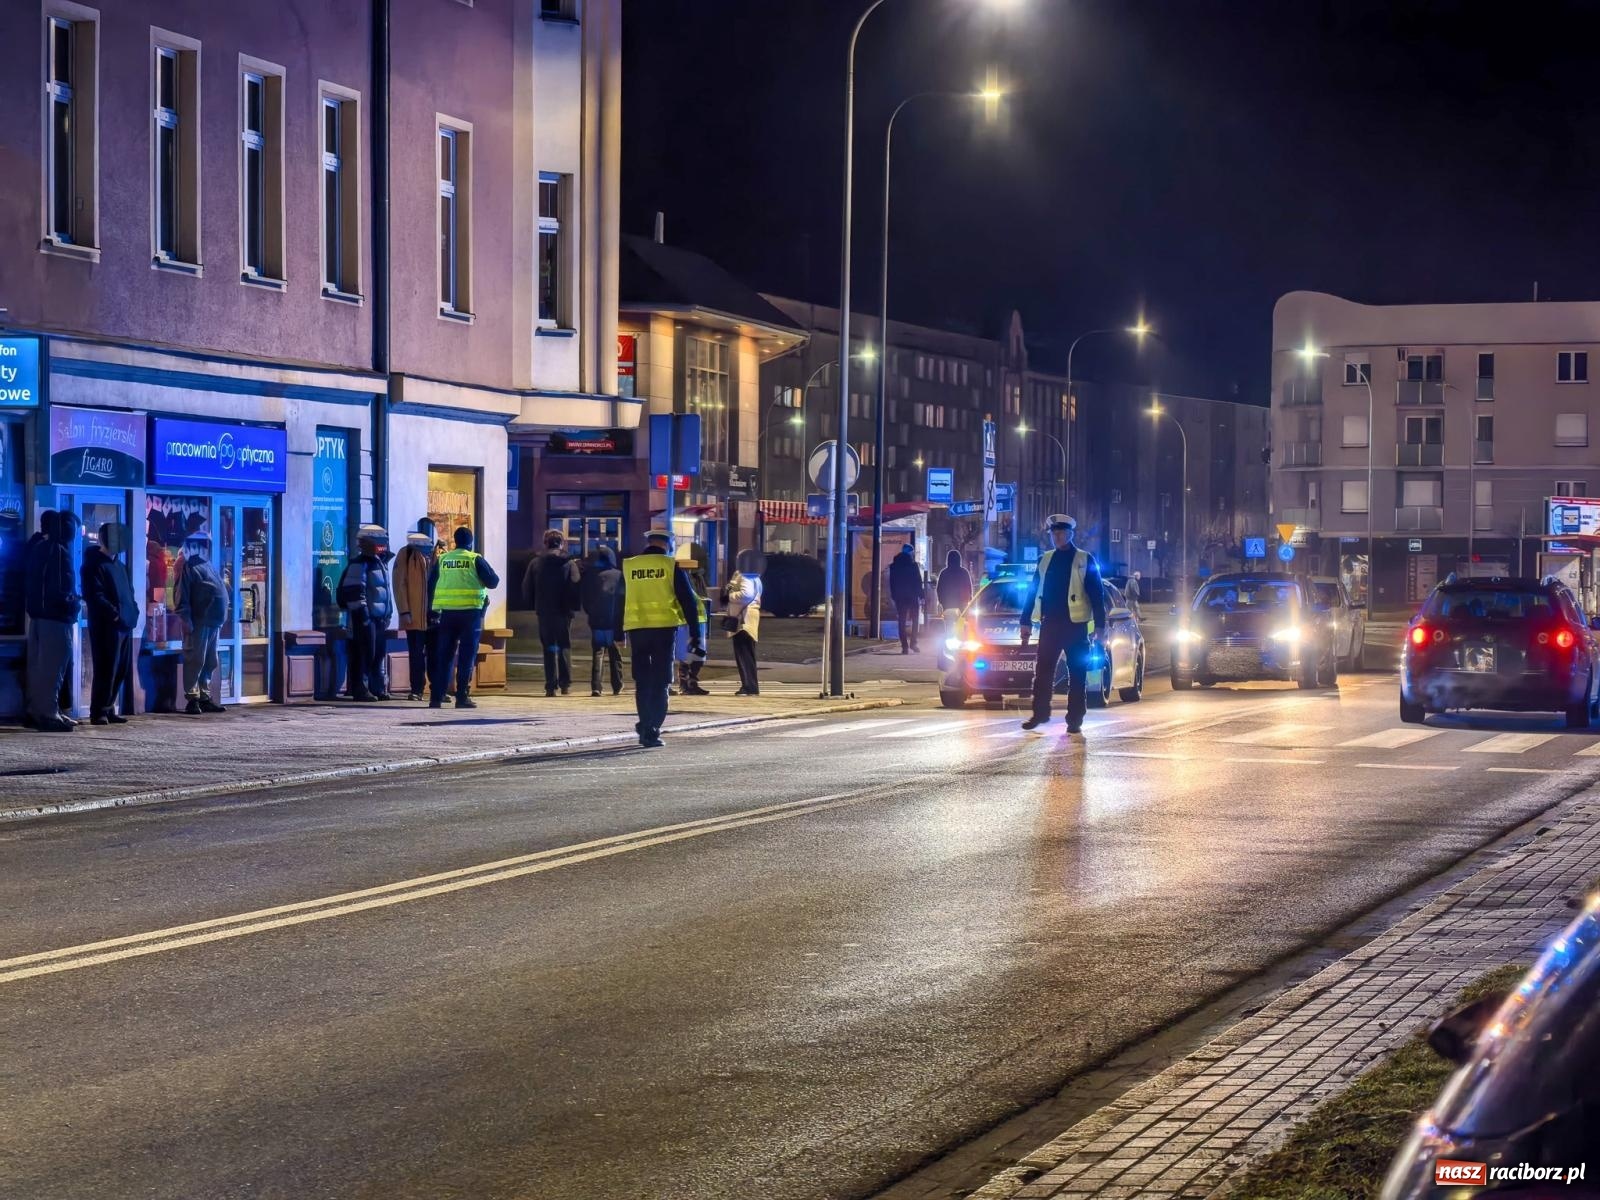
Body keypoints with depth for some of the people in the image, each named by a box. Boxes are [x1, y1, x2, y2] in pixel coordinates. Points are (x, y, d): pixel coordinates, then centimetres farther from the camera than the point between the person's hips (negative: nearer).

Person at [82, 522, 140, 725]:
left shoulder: (118, 565, 22)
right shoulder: (94, 564, -6)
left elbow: (128, 592, 26)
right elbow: (95, 596, -16)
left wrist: (133, 612, 9)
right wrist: (114, 613, -21)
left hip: (124, 625, 9)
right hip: (106, 626, -9)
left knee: (121, 670, 9)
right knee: (106, 670, -10)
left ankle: (109, 709, 16)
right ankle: (98, 712, -7)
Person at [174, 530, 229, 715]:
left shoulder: (208, 567, 22)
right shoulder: (189, 568, -4)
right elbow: (181, 595, -11)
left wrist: (221, 619, 19)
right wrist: (186, 618, -18)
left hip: (213, 623, 9)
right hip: (198, 622, -9)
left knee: (210, 662, 10)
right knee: (195, 660, -8)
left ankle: (205, 698, 16)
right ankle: (192, 699, -8)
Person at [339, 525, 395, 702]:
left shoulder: (380, 563, 18)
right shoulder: (359, 564, -11)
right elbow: (354, 591, -18)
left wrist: (388, 613, 21)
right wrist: (361, 613, -21)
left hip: (379, 618, 9)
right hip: (365, 618, -9)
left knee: (379, 654, 12)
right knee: (364, 654, -7)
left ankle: (378, 688, 19)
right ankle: (360, 690, -3)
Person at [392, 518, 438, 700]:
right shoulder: (406, 553, 1)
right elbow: (399, 584, -3)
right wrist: (404, 612, -10)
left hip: (435, 615, 3)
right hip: (414, 615, -3)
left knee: (435, 654, 3)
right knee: (416, 653, 1)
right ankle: (416, 689, 6)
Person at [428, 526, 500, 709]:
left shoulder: (441, 560, 7)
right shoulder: (475, 559, -3)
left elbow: (430, 586, 9)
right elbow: (493, 581, -3)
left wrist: (434, 610, 19)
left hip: (447, 612, 3)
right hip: (470, 612, -3)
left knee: (444, 656, 8)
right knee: (466, 656, 1)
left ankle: (436, 698, 5)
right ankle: (462, 696, -2)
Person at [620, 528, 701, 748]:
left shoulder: (628, 567, 6)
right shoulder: (672, 567, -1)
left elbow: (620, 601, 11)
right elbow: (688, 602, -2)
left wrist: (619, 633, 18)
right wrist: (695, 635, 2)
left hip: (636, 629, 2)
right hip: (664, 628, -2)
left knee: (642, 681, 14)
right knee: (660, 682, 2)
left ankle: (646, 726, 16)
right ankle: (651, 731, -6)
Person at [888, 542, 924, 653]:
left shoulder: (893, 566, 5)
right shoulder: (913, 565, -8)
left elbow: (892, 583, 8)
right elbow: (918, 582, -8)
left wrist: (894, 596, 13)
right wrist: (921, 596, -3)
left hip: (899, 597, 3)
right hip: (912, 596, -3)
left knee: (902, 622, 3)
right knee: (914, 620, 10)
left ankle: (904, 646, -2)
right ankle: (913, 643, 1)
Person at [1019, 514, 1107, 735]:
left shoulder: (1085, 560, 1)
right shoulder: (1045, 560, 12)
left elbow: (1097, 595, -2)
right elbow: (1033, 591, 15)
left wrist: (1099, 626, -9)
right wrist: (1026, 621, 9)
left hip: (1075, 625, -3)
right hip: (1049, 624, 4)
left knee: (1077, 673, 0)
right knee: (1043, 671, 3)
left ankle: (1075, 720, 4)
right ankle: (1039, 714, 12)